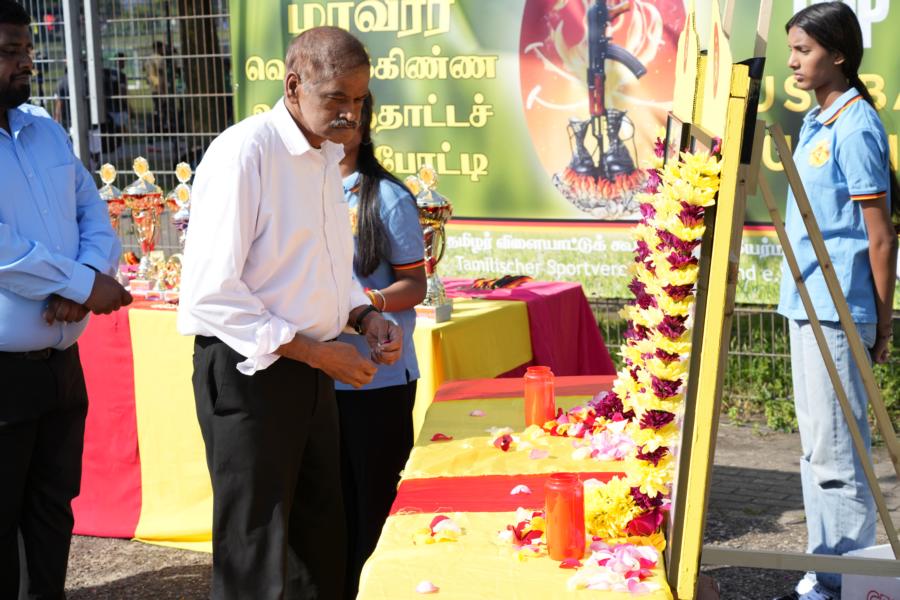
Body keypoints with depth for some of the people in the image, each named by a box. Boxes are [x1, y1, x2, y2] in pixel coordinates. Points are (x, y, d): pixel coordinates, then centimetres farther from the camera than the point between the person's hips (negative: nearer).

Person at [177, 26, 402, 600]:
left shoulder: (326, 157, 9)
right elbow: (211, 294, -23)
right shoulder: (246, 151, -18)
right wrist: (316, 351, -19)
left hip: (309, 369, 8)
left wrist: (365, 316, 3)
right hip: (249, 371, -8)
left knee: (321, 540, 16)